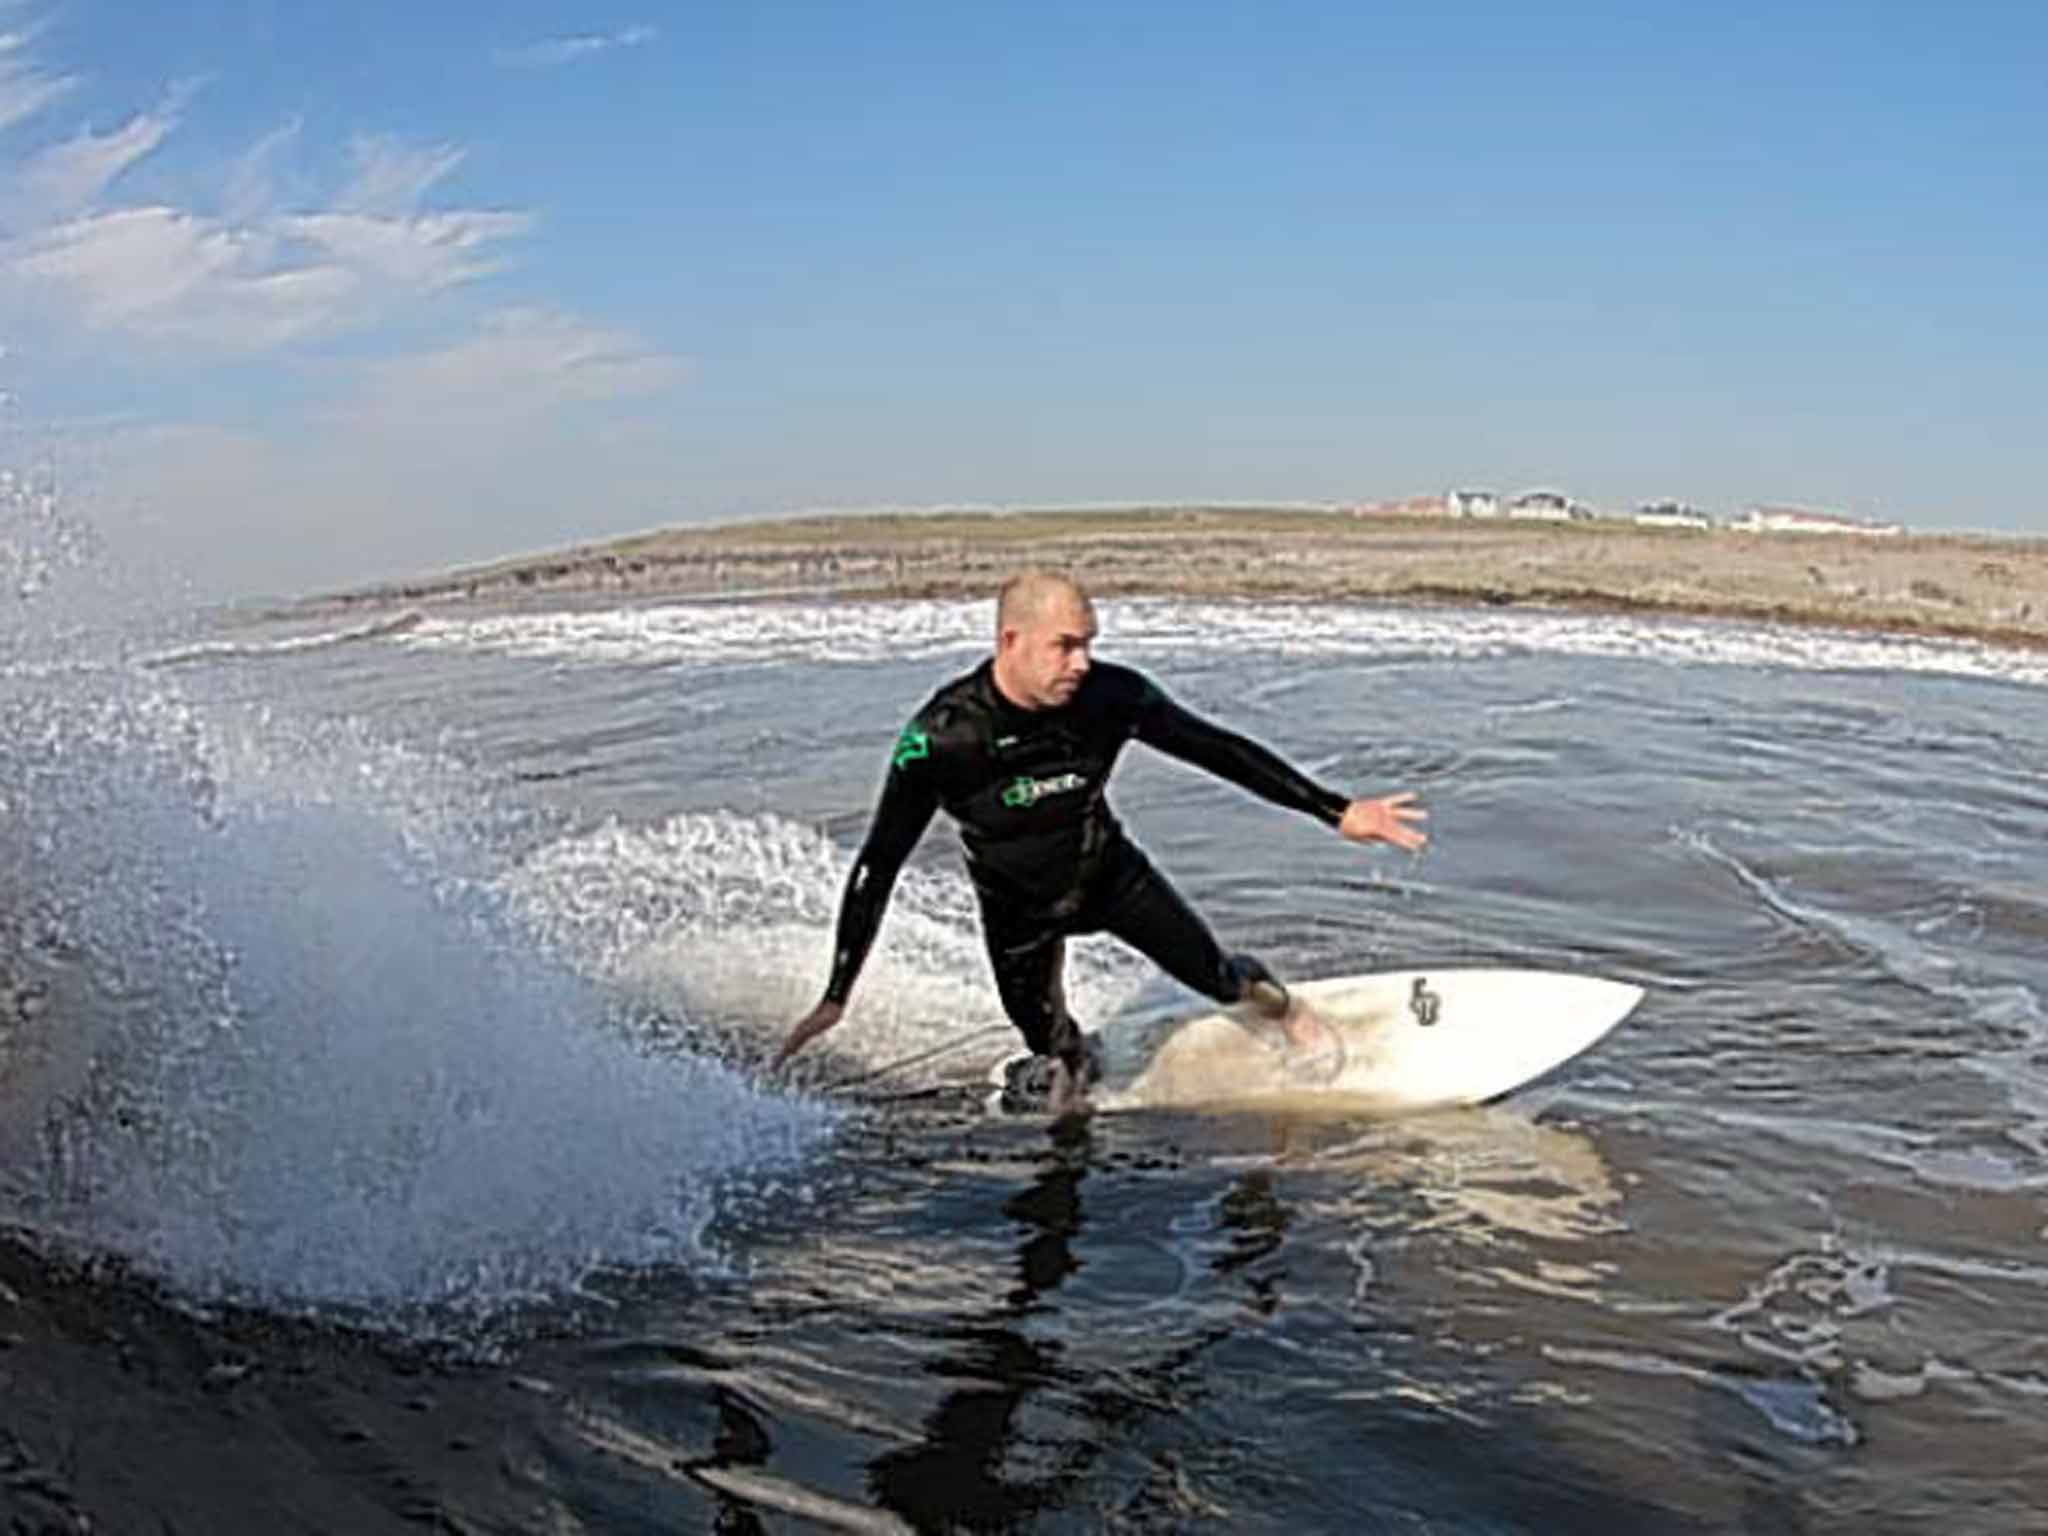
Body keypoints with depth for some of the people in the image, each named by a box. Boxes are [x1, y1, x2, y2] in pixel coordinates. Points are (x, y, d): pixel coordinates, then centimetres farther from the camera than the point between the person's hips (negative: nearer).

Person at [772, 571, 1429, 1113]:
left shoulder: (1110, 695, -27)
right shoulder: (941, 736, -32)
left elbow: (1218, 750, -15)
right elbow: (877, 867, -27)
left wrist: (1337, 812, -15)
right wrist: (836, 998, -28)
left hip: (1109, 871, 2)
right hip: (1017, 906, -1)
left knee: (1216, 977, 5)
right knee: (1057, 1054, 6)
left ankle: (1285, 1008, 41)